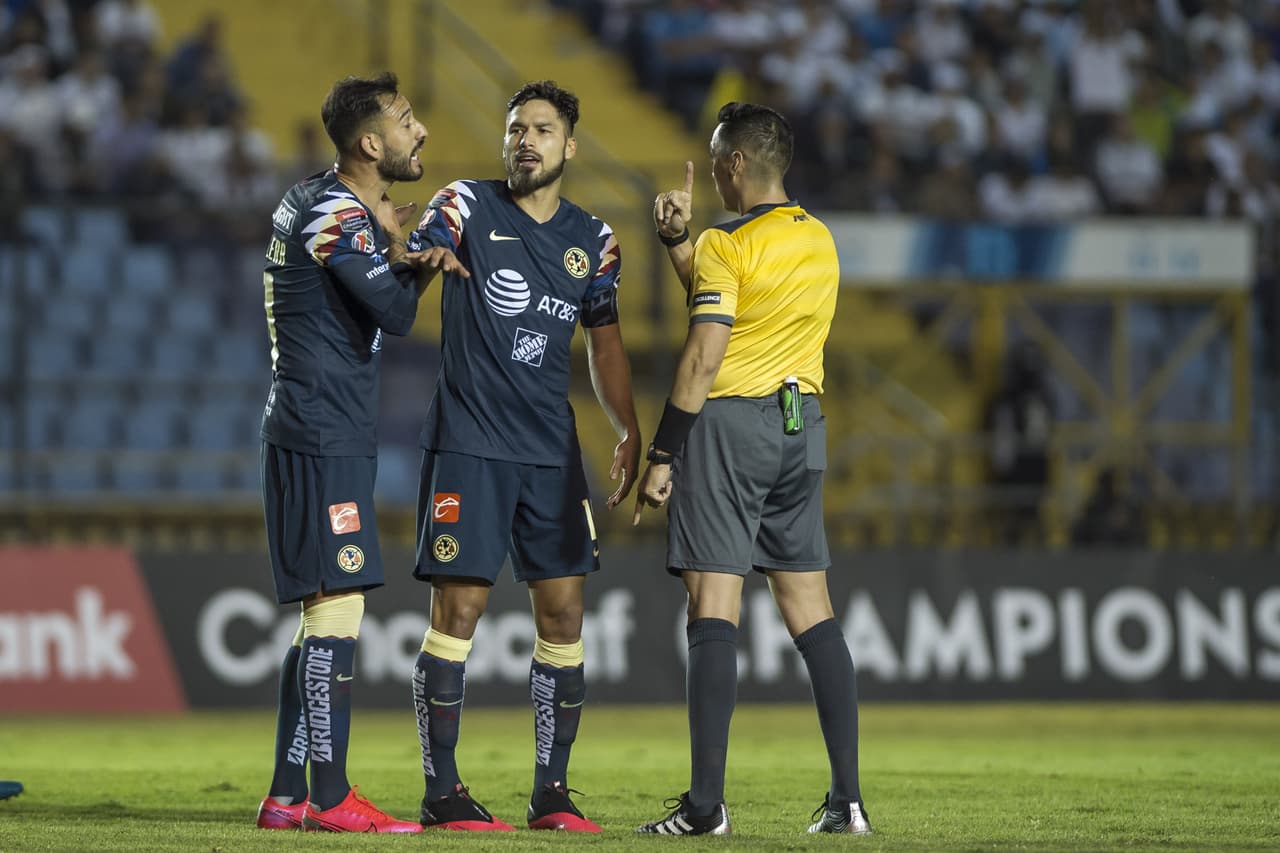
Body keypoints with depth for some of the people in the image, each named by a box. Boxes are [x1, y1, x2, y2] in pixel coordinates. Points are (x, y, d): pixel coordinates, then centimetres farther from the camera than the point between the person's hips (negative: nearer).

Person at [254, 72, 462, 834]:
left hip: (324, 435, 11)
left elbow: (381, 297, 20)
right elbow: (396, 314, -18)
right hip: (324, 436, -11)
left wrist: (409, 261, 1)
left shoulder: (314, 202, 16)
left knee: (326, 613, 12)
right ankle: (330, 795, -12)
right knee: (338, 607, -11)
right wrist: (400, 253, 0)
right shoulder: (339, 216, -15)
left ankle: (289, 794, 14)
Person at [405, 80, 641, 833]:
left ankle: (553, 792, 10)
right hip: (469, 447, -4)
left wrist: (629, 431, 11)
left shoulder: (593, 239, 11)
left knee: (563, 612, 2)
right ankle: (442, 791, 0)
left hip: (552, 451, 4)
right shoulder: (466, 207, -2)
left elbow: (604, 340, 21)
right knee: (459, 609, -7)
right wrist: (416, 257, -41)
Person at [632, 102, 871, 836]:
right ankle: (848, 799, 5)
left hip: (729, 420, -7)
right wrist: (680, 240, 20)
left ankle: (707, 803, -14)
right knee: (810, 608, 9)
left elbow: (703, 358, -16)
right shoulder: (820, 240, 12)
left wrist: (663, 455, -13)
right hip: (804, 423, 7)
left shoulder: (727, 246, -10)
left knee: (714, 606, -8)